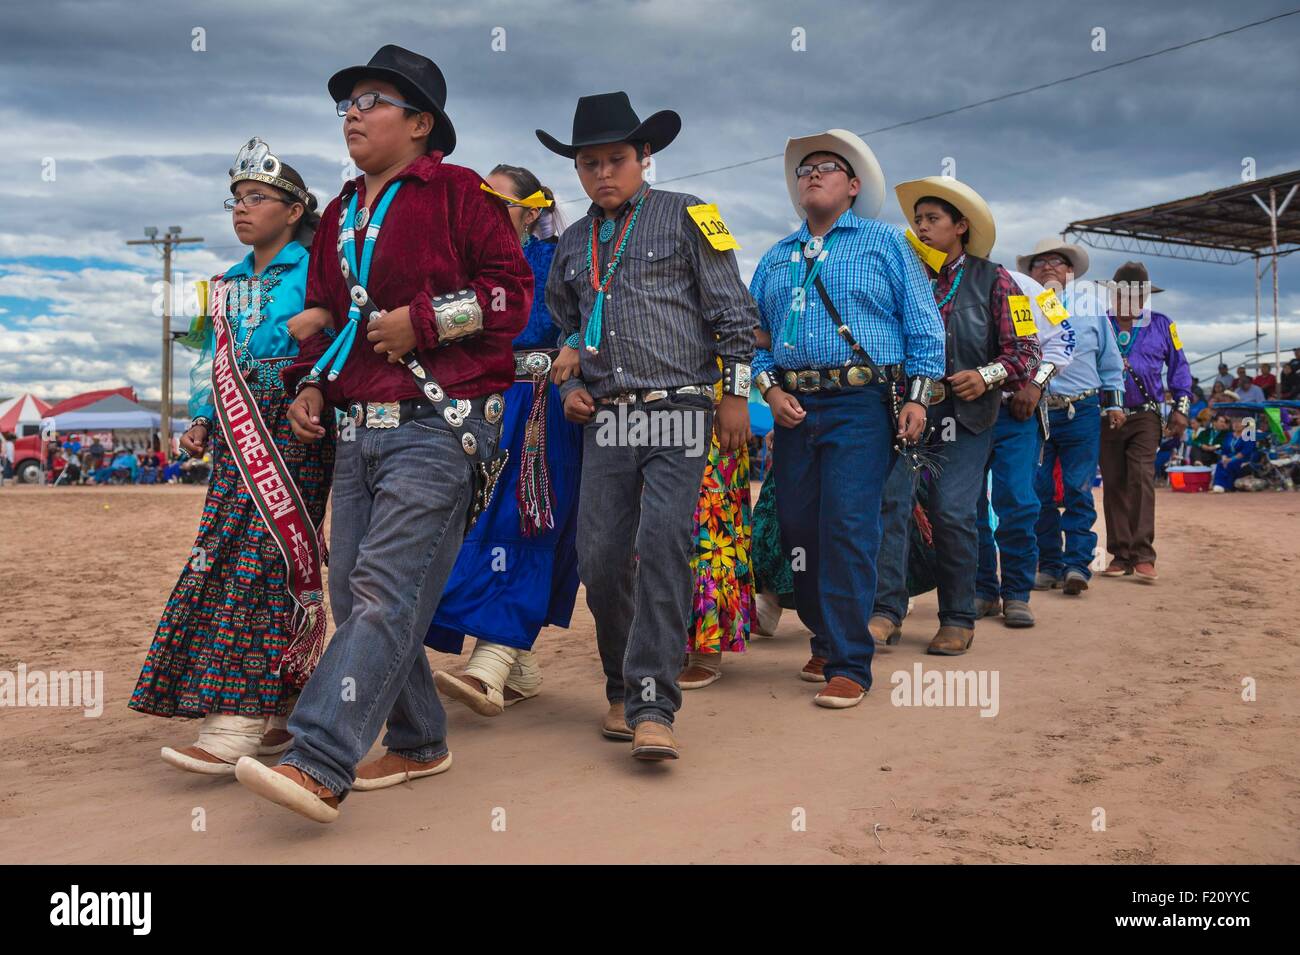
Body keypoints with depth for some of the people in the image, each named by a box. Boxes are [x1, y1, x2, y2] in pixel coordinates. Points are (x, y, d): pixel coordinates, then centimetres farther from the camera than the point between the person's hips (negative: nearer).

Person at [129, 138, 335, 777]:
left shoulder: (314, 274, -1)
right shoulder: (230, 282, 20)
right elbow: (212, 361, 22)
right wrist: (201, 421, 12)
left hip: (292, 430, -7)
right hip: (235, 434, 7)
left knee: (259, 559, -12)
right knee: (222, 558, 2)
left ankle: (239, 723, -12)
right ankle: (269, 715, 10)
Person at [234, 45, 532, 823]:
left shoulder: (458, 192, -1)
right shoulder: (342, 213, 21)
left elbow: (513, 288, -6)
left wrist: (422, 321, -13)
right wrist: (311, 382, 10)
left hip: (439, 428, -8)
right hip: (360, 430, 8)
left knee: (385, 592, -14)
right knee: (352, 594, 7)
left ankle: (318, 766, -17)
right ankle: (418, 743, 21)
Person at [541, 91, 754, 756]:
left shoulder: (685, 218, 5)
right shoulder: (574, 243, 18)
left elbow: (732, 313, 3)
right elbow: (563, 327, 29)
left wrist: (735, 393, -2)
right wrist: (571, 387, 12)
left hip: (678, 410, -4)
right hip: (606, 420, 5)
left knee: (662, 549, -16)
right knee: (600, 557, 0)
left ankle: (652, 706, -14)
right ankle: (622, 691, 18)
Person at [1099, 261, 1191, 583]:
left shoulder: (1161, 325, 9)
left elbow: (1178, 367, 14)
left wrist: (1181, 408, 8)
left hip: (1144, 416, -1)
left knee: (1141, 479, -15)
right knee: (1113, 484, 2)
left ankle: (1143, 556, -16)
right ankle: (1120, 554, 10)